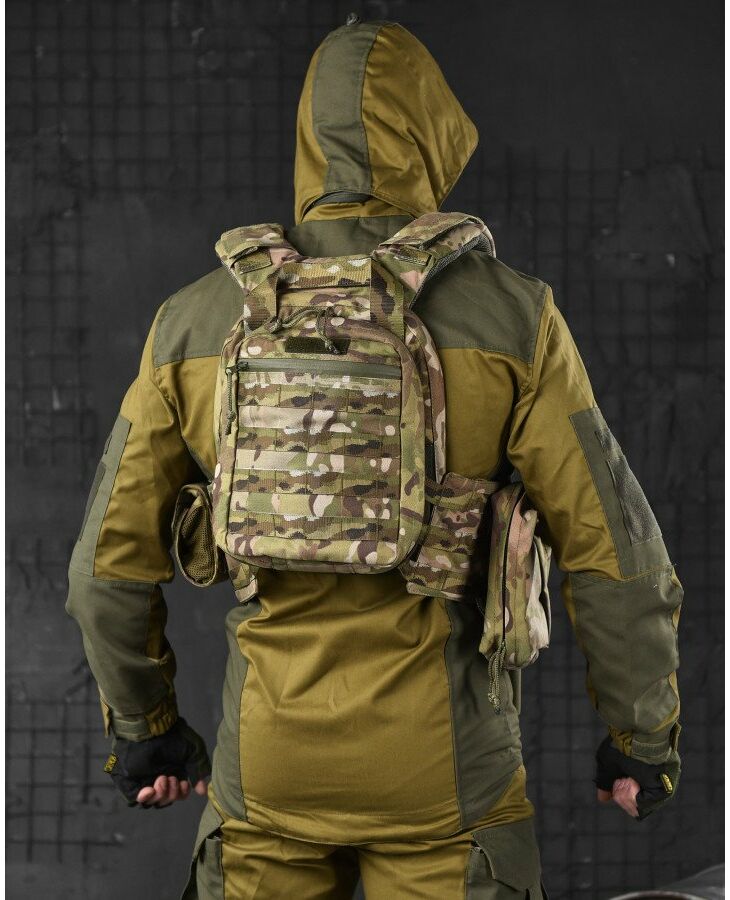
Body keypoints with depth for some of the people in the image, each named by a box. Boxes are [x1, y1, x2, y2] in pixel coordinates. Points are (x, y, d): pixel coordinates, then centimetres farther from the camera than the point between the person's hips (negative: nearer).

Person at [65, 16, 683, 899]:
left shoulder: (197, 321, -1)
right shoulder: (506, 318, -8)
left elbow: (110, 559, 3)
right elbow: (617, 555, -8)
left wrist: (141, 725, 18)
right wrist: (644, 736, 5)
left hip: (266, 762, 2)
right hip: (439, 762, -2)